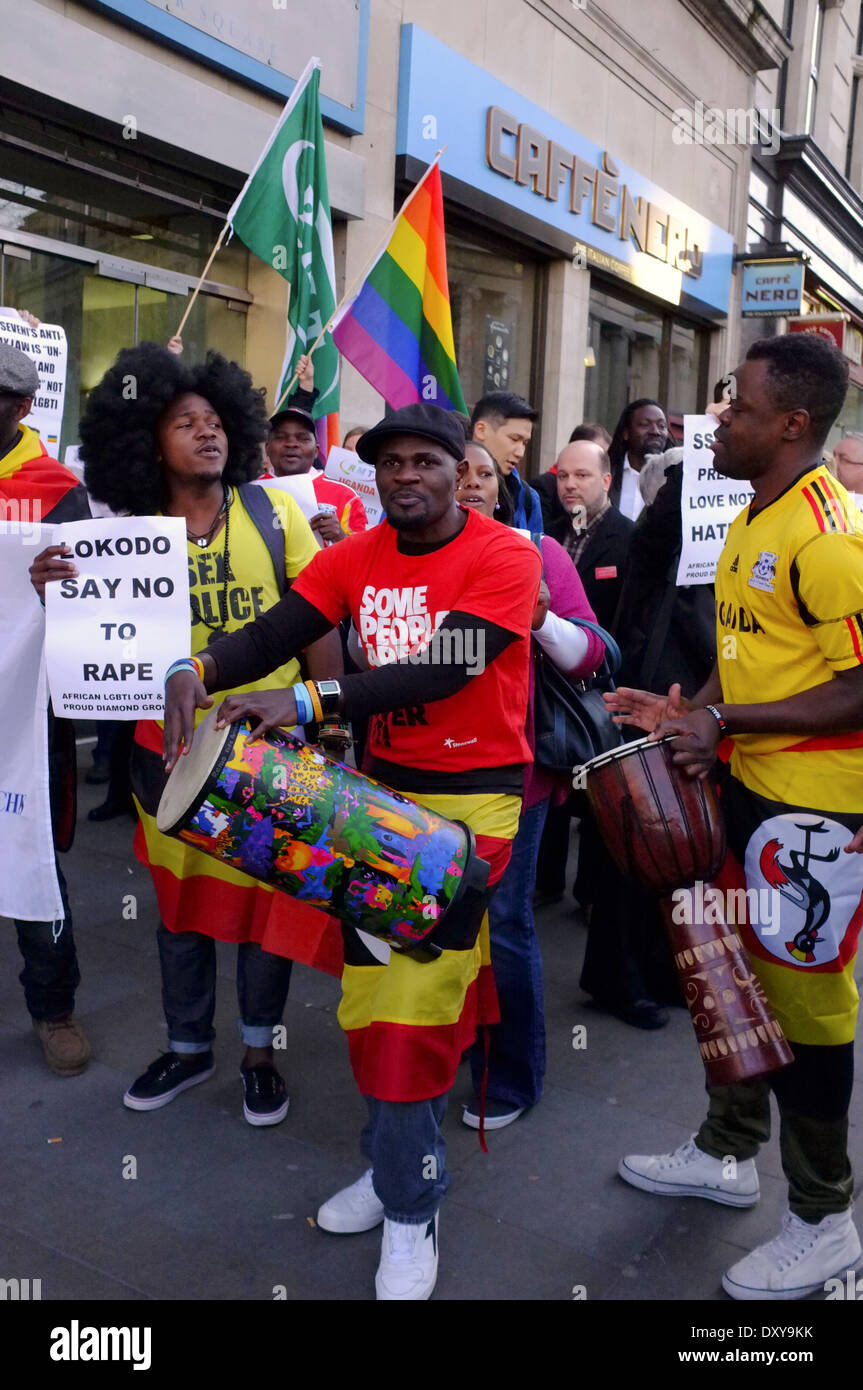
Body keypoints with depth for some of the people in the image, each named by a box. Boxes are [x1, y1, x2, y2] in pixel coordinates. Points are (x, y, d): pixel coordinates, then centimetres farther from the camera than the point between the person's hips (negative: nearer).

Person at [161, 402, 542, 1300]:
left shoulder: (503, 556, -11)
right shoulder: (354, 557, 5)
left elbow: (446, 668, -24)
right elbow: (273, 632, -6)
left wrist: (310, 702, -32)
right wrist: (200, 672, -28)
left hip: (474, 795, -5)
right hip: (382, 786, 5)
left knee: (418, 995, -6)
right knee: (370, 990, 10)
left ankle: (410, 1209, 14)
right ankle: (400, 1166, 30)